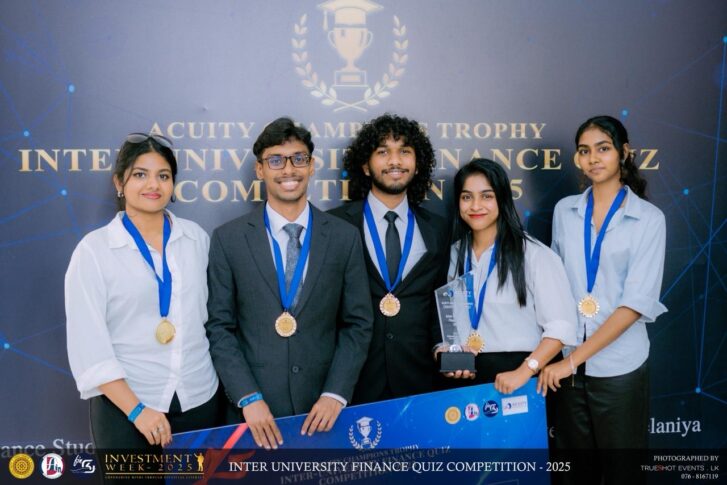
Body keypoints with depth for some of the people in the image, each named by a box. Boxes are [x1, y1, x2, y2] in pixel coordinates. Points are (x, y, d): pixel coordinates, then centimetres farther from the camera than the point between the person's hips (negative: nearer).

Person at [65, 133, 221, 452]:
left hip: (199, 400, 3)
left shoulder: (196, 238, 3)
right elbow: (86, 342, -8)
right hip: (125, 405, -2)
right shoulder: (94, 249, -5)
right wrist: (136, 409, -13)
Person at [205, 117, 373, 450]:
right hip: (255, 409, -1)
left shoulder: (345, 237, 0)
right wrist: (248, 397, -11)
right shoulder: (228, 239, -2)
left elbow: (357, 323, 1)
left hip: (323, 408, 1)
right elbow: (219, 326, -2)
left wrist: (335, 394, -8)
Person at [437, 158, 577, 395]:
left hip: (520, 378, -4)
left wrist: (524, 371, -24)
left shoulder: (534, 254, -11)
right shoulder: (455, 254, 6)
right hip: (467, 377, 4)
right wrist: (446, 353, -1)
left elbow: (561, 324, -16)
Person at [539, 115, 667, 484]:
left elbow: (637, 302, -13)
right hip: (568, 363, 3)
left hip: (619, 366, -3)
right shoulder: (564, 211, 4)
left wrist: (574, 358, -18)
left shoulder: (649, 219, -6)